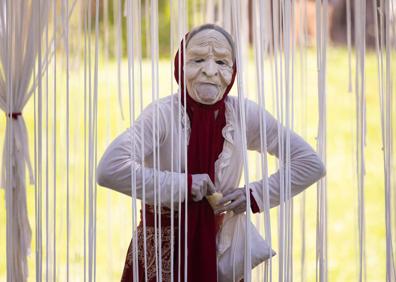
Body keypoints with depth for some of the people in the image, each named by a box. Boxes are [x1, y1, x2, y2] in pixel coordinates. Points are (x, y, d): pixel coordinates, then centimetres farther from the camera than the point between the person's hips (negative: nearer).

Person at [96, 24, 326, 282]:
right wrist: (182, 185, -27)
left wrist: (256, 195, -12)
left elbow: (310, 163, -1)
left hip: (220, 250, 3)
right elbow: (110, 169, -33)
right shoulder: (162, 115, -17)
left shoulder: (244, 115, -7)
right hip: (162, 255, -3)